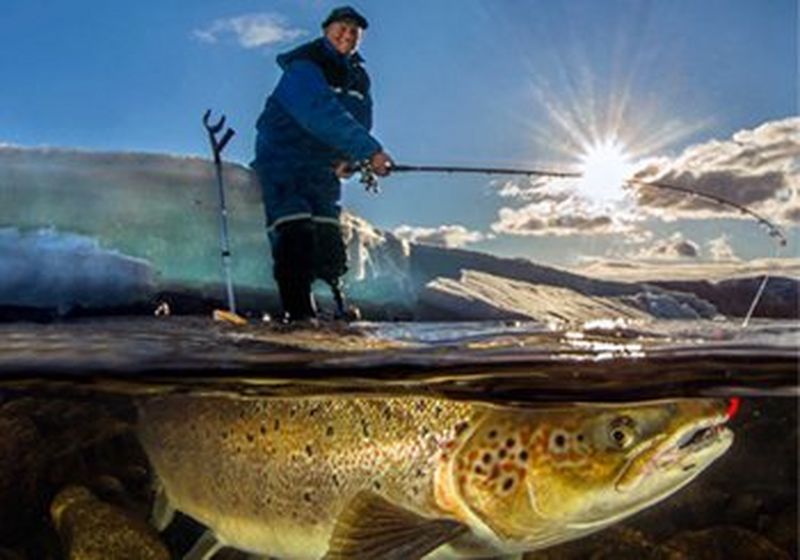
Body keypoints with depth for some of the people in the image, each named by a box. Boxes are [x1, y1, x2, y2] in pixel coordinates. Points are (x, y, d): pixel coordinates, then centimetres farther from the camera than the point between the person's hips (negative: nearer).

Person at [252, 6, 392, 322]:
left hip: (323, 166, 7)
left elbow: (360, 122, 9)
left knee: (329, 242, 1)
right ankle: (299, 314, -23)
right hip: (282, 160, -7)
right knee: (295, 236, -21)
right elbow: (325, 116, -30)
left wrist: (348, 158, -12)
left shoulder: (358, 77, 13)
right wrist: (371, 151, -37)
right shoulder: (304, 67, -15)